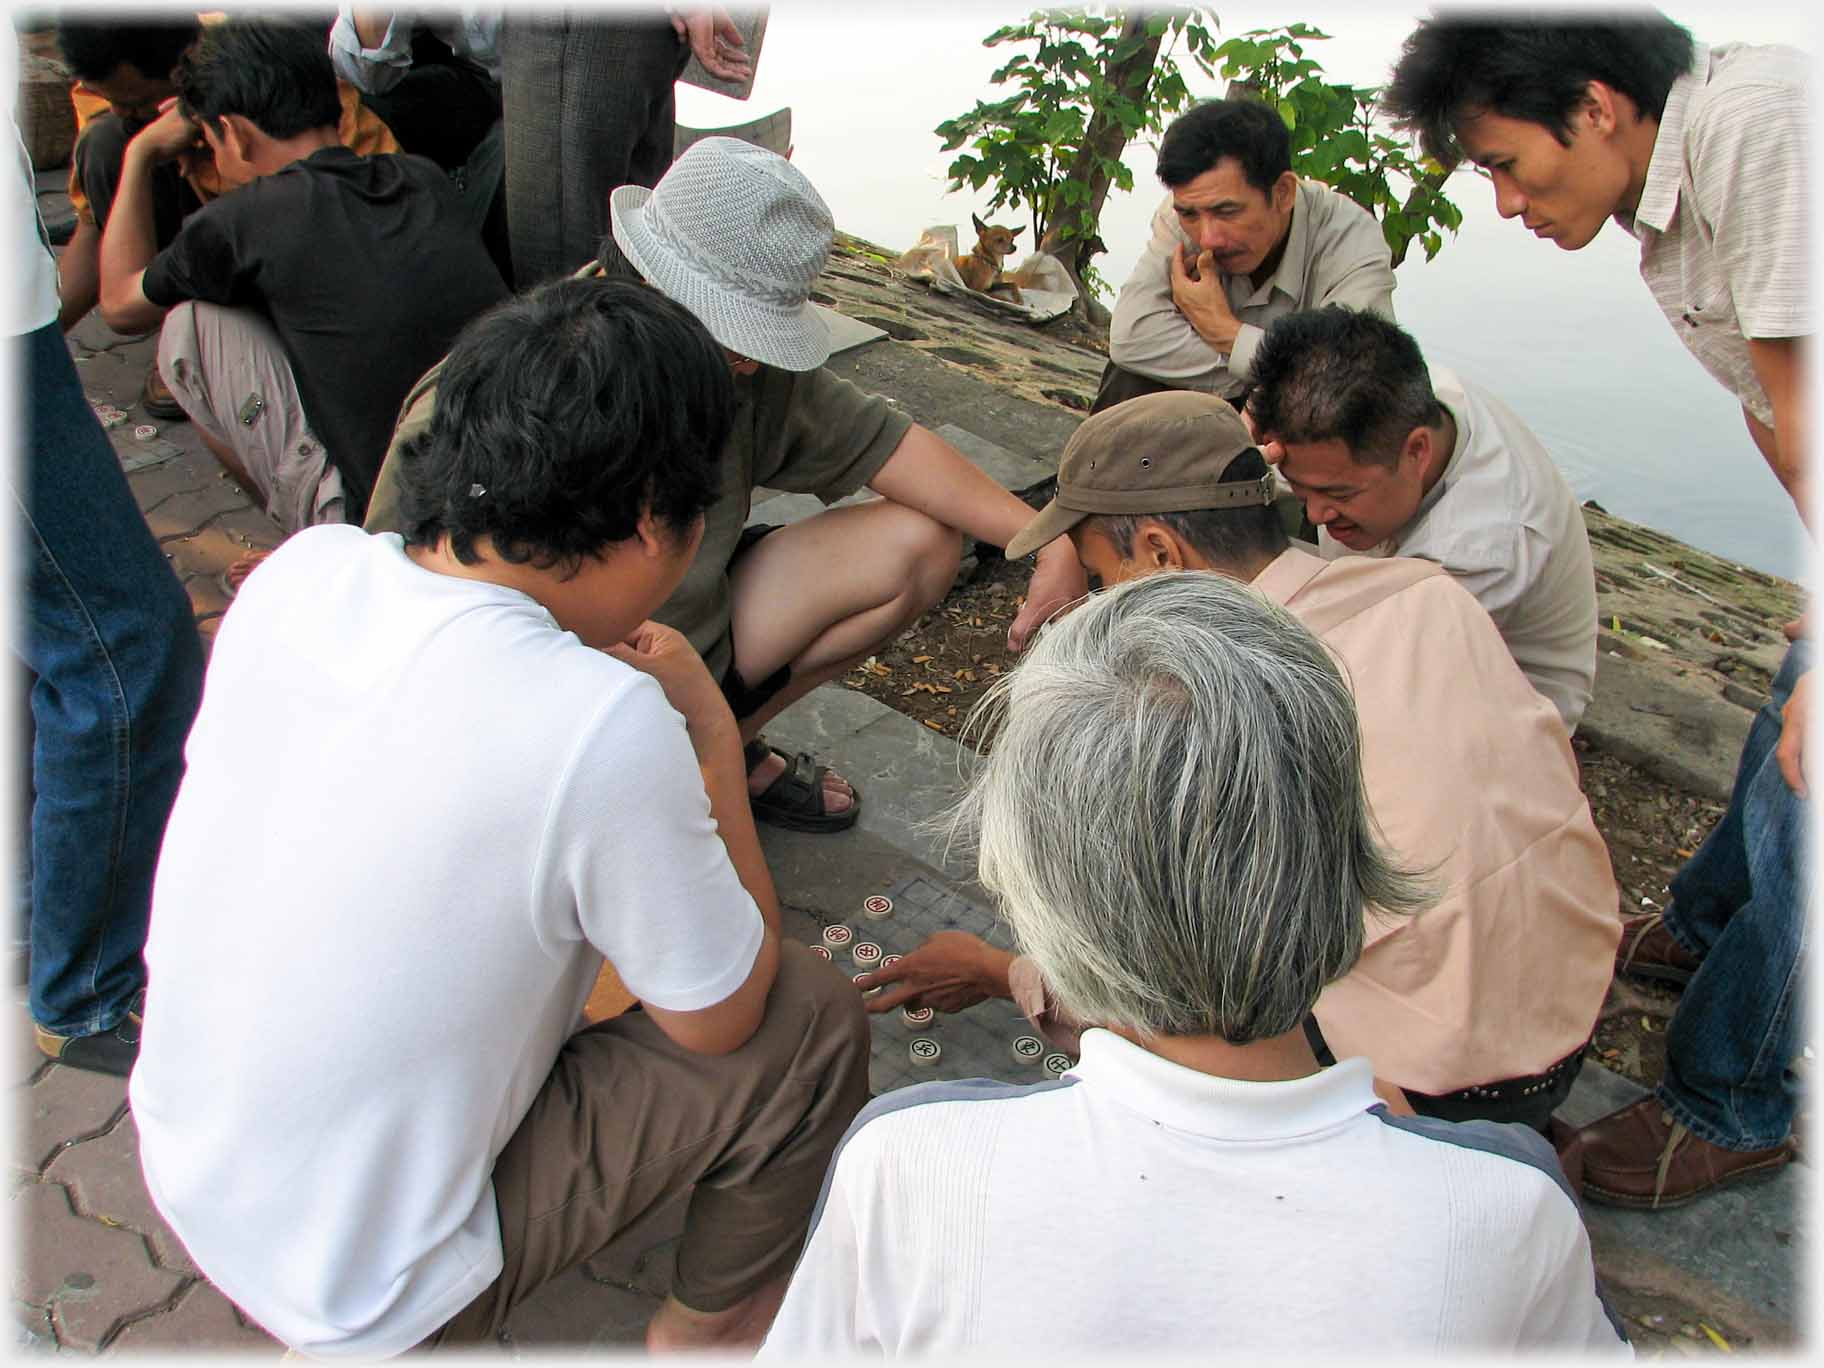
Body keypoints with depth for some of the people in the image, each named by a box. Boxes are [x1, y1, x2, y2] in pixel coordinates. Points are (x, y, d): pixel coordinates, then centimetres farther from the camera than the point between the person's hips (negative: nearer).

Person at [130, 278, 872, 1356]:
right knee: (812, 1018, -2)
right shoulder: (604, 727, -33)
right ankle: (714, 1324, 25)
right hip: (367, 1298, -7)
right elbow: (720, 1017, -15)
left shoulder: (301, 569, -13)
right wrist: (713, 730, -9)